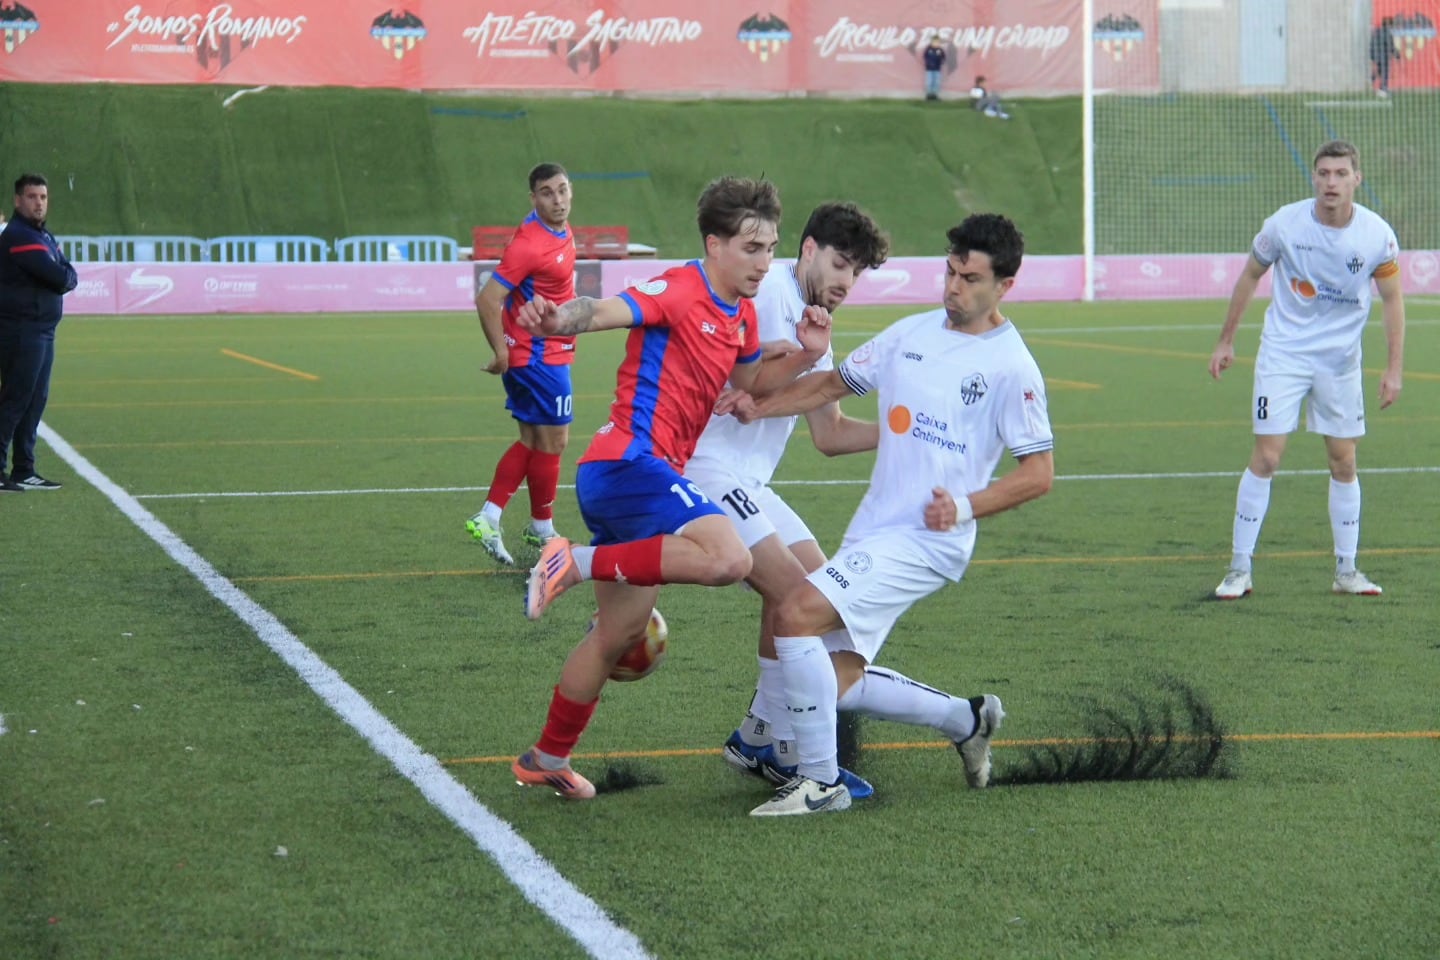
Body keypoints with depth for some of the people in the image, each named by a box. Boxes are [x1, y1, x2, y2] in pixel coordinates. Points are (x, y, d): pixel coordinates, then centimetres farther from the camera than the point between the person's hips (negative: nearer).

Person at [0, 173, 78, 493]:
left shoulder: (45, 236, 17)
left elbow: (69, 278, 11)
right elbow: (60, 278, -21)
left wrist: (62, 276, -8)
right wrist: (64, 276, -2)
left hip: (42, 331, 10)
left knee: (35, 401, 11)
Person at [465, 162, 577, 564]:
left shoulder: (560, 230, 5)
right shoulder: (530, 244, -23)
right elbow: (487, 300, -24)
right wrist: (502, 353, -21)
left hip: (548, 353, 9)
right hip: (539, 356, -9)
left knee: (533, 441, 13)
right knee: (553, 441, 2)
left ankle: (487, 519, 14)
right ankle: (541, 530, 17)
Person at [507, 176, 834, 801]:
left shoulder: (741, 318, 16)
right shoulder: (681, 292, -11)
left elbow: (750, 382, 34)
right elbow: (605, 312, -27)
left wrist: (806, 355, 15)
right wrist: (556, 320, -49)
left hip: (628, 476, 10)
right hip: (631, 462, -10)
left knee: (621, 633, 16)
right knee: (728, 558, -30)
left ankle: (546, 761, 28)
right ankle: (578, 561, -18)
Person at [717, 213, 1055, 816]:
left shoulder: (1011, 366, -8)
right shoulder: (912, 333, 11)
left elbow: (1039, 474, -7)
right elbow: (835, 383, 21)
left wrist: (966, 505, -20)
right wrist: (759, 406, 7)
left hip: (926, 541, -7)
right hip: (873, 531, 7)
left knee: (796, 615, -22)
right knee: (838, 683, 6)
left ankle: (820, 782, -10)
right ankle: (967, 721, 29)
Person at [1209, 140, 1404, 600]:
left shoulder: (1377, 235, -10)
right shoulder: (1285, 224, -13)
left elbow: (1392, 299, 1)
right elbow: (1250, 275, 3)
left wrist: (1394, 368, -4)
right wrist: (1226, 341, 6)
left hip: (1340, 359, 2)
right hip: (1283, 353, -2)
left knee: (1344, 462, 6)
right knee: (1266, 457, -7)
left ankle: (1346, 571, 17)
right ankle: (1239, 569, 1)